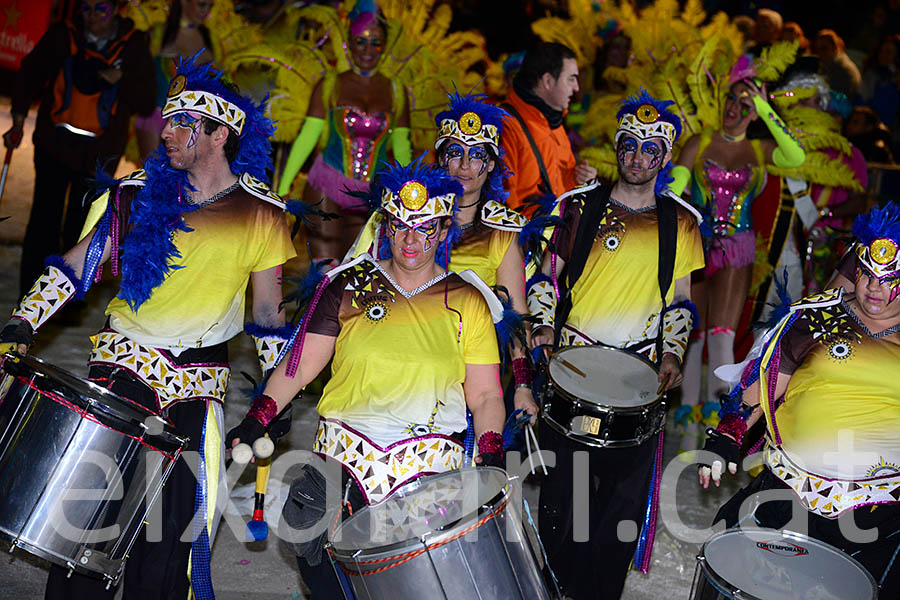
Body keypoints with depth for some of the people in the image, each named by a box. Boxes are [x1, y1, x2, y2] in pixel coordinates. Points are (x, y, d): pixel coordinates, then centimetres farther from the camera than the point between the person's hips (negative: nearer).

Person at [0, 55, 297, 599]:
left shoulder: (261, 214, 2)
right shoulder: (140, 195, 4)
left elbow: (268, 309, 8)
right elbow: (76, 268, 6)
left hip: (201, 381, 0)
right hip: (125, 361, 1)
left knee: (176, 520, -1)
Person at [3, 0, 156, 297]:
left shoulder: (133, 45, -2)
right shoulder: (63, 35, -2)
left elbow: (145, 103, -1)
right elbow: (30, 74, 11)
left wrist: (122, 81, -19)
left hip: (100, 153, 0)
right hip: (55, 143, 0)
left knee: (81, 224, 6)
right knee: (44, 218, -6)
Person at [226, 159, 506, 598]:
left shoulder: (466, 302, 9)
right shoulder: (349, 287, 11)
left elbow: (485, 395, 8)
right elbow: (301, 363, 8)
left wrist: (491, 462, -6)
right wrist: (256, 420, -4)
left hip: (432, 462, -1)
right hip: (345, 453, 1)